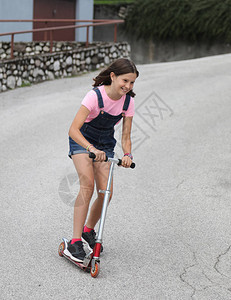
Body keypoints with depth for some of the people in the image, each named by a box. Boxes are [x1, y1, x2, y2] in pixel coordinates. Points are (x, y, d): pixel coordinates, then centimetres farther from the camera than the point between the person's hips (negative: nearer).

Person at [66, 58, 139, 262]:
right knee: (87, 184, -25)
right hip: (82, 140, -4)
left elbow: (126, 136, -6)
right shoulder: (95, 96, -27)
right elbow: (73, 129, -33)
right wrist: (91, 148, -48)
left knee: (106, 192, -8)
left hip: (105, 145, 4)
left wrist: (128, 155, -27)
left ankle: (88, 230, 21)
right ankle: (75, 241, -21)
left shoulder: (128, 101, -12)